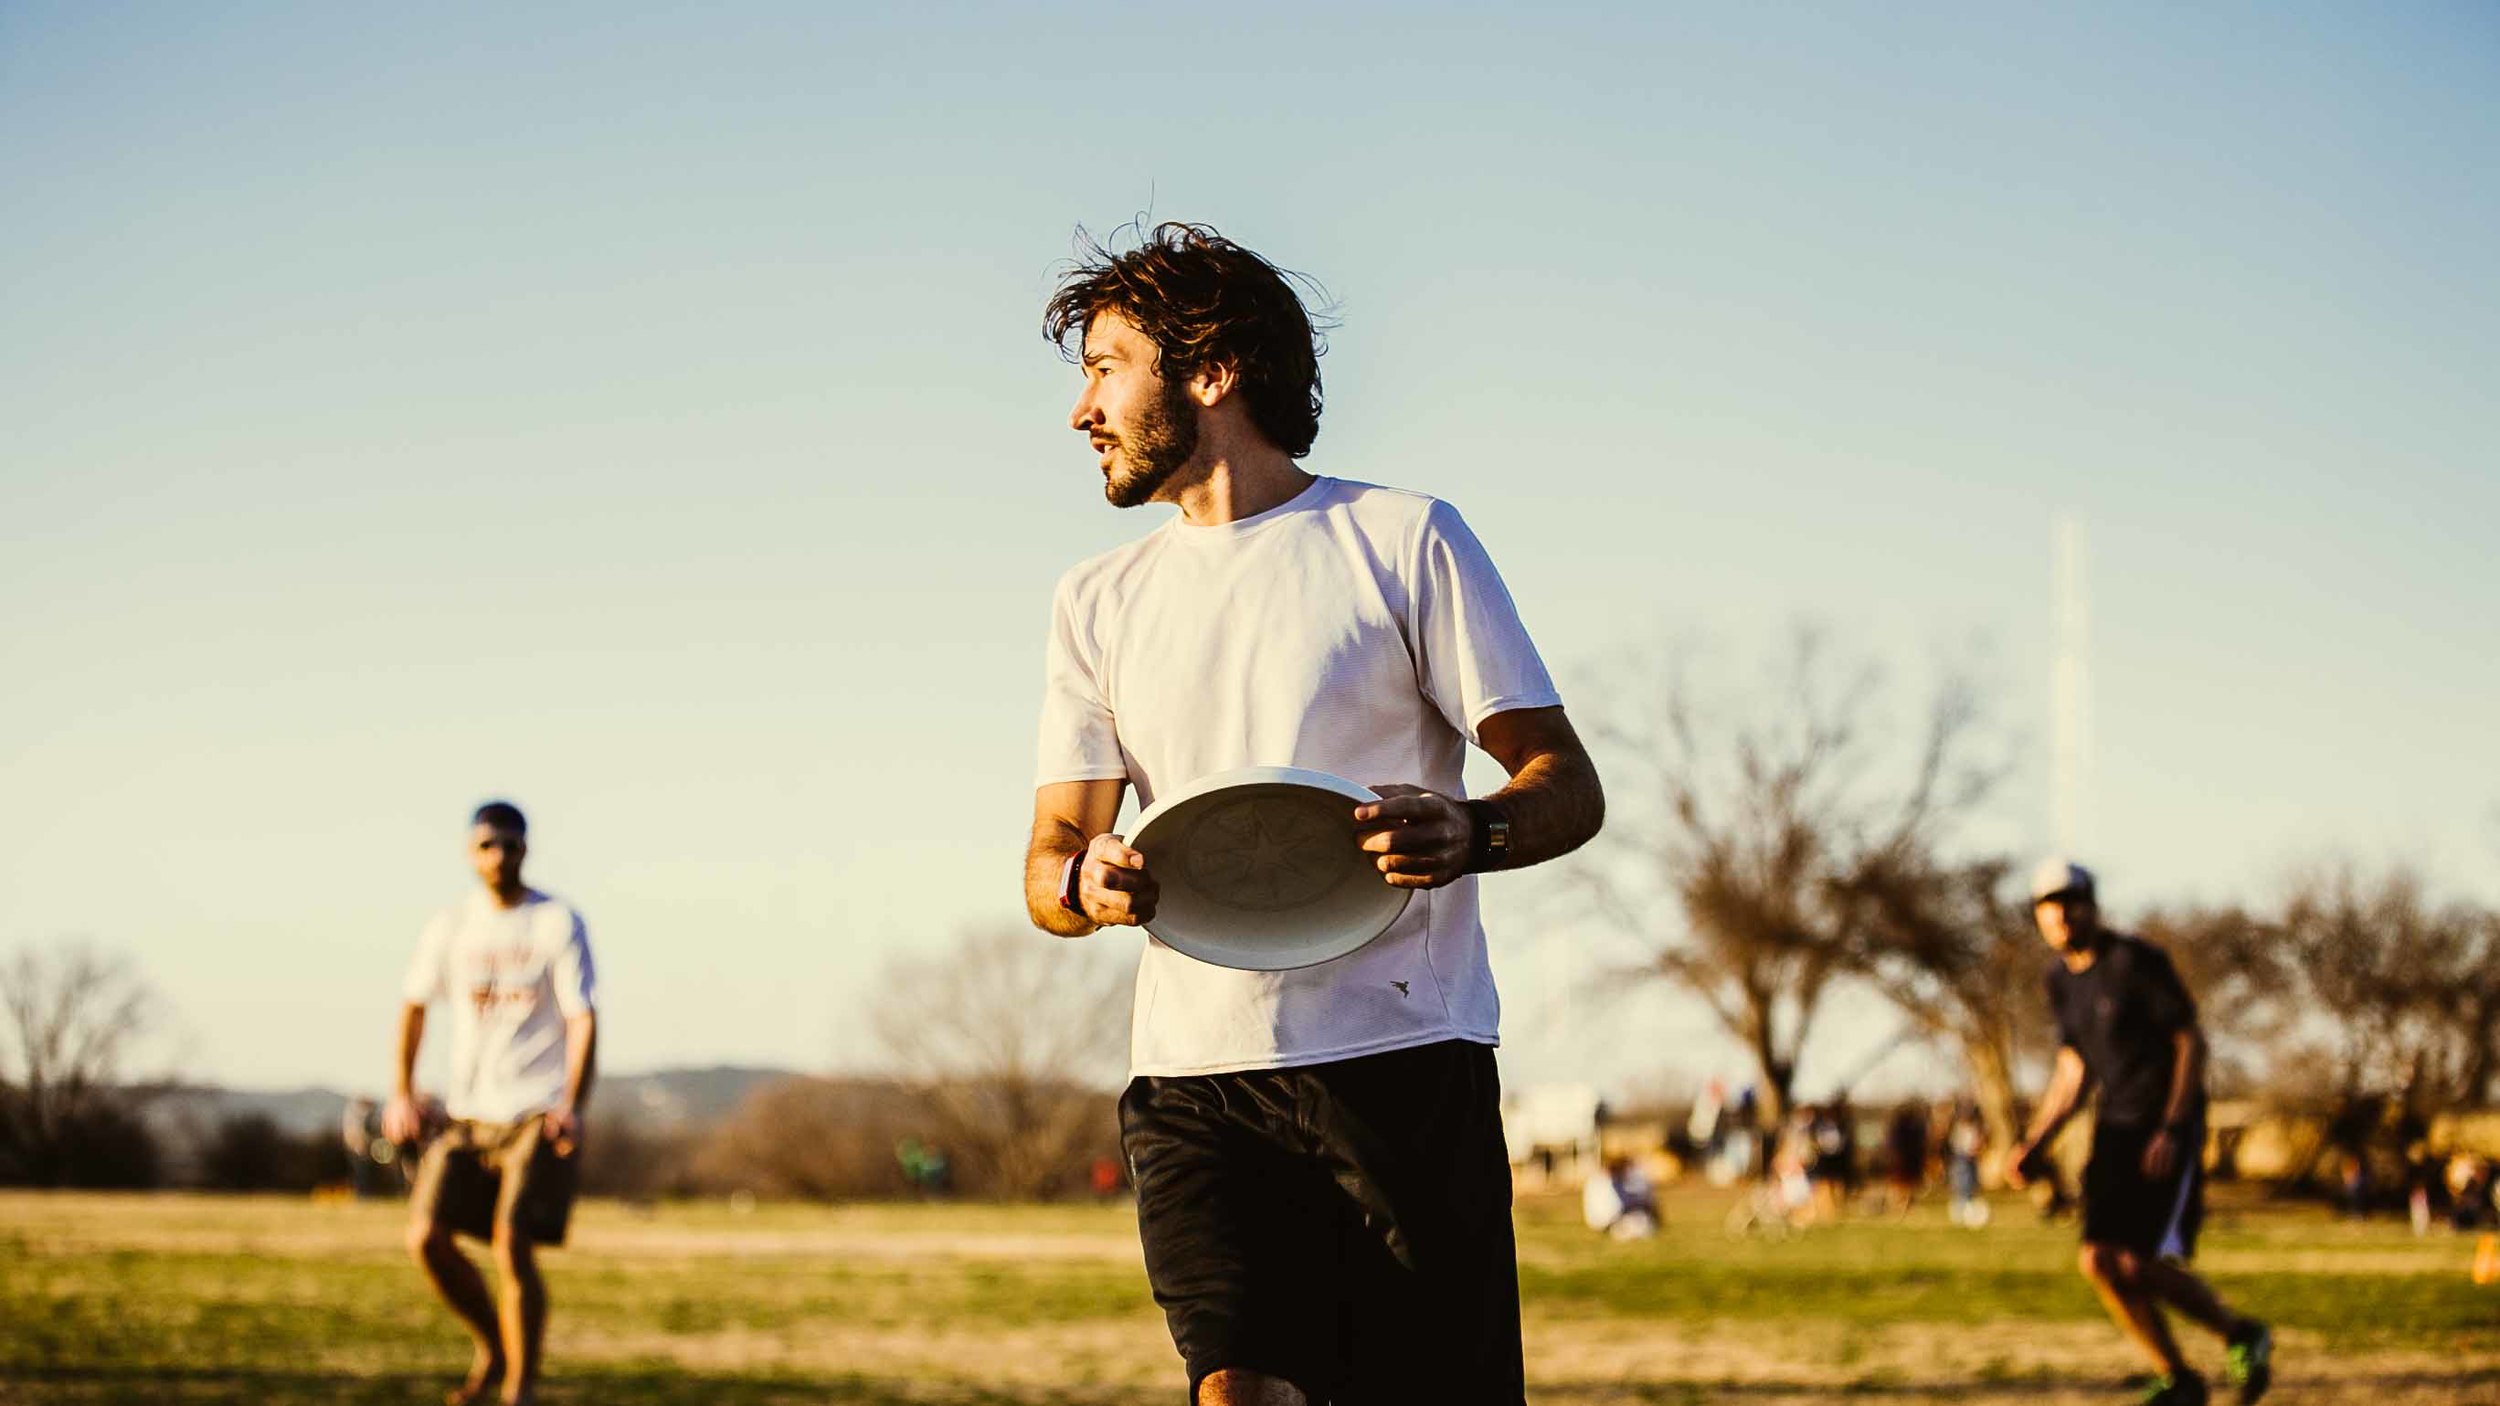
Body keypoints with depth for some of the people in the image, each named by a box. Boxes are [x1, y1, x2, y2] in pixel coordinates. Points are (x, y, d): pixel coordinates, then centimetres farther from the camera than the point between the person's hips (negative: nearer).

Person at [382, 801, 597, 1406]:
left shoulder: (558, 923, -3)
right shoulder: (451, 926, 9)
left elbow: (582, 1018, -9)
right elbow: (414, 1006, 20)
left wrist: (571, 1105, -21)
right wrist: (402, 1095, 13)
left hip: (538, 1115, -4)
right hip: (467, 1111, 4)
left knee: (512, 1248, -15)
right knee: (426, 1236, -8)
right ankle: (492, 1348, 16)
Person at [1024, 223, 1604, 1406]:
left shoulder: (1402, 540, 5)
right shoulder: (1097, 603, 18)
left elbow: (1567, 786, 3)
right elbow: (1048, 860, 14)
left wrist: (1467, 834, -20)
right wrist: (1085, 883, -12)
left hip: (1404, 1057, -2)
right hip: (1196, 1076, 3)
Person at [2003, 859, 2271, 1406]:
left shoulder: (2136, 961, -13)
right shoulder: (2061, 977, 9)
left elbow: (2191, 1042, -11)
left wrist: (2171, 1130, -19)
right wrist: (2033, 1144, 6)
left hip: (2169, 1126, -7)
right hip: (2116, 1128, 7)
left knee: (2141, 1266, -15)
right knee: (2099, 1261, -4)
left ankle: (2242, 1336, 10)